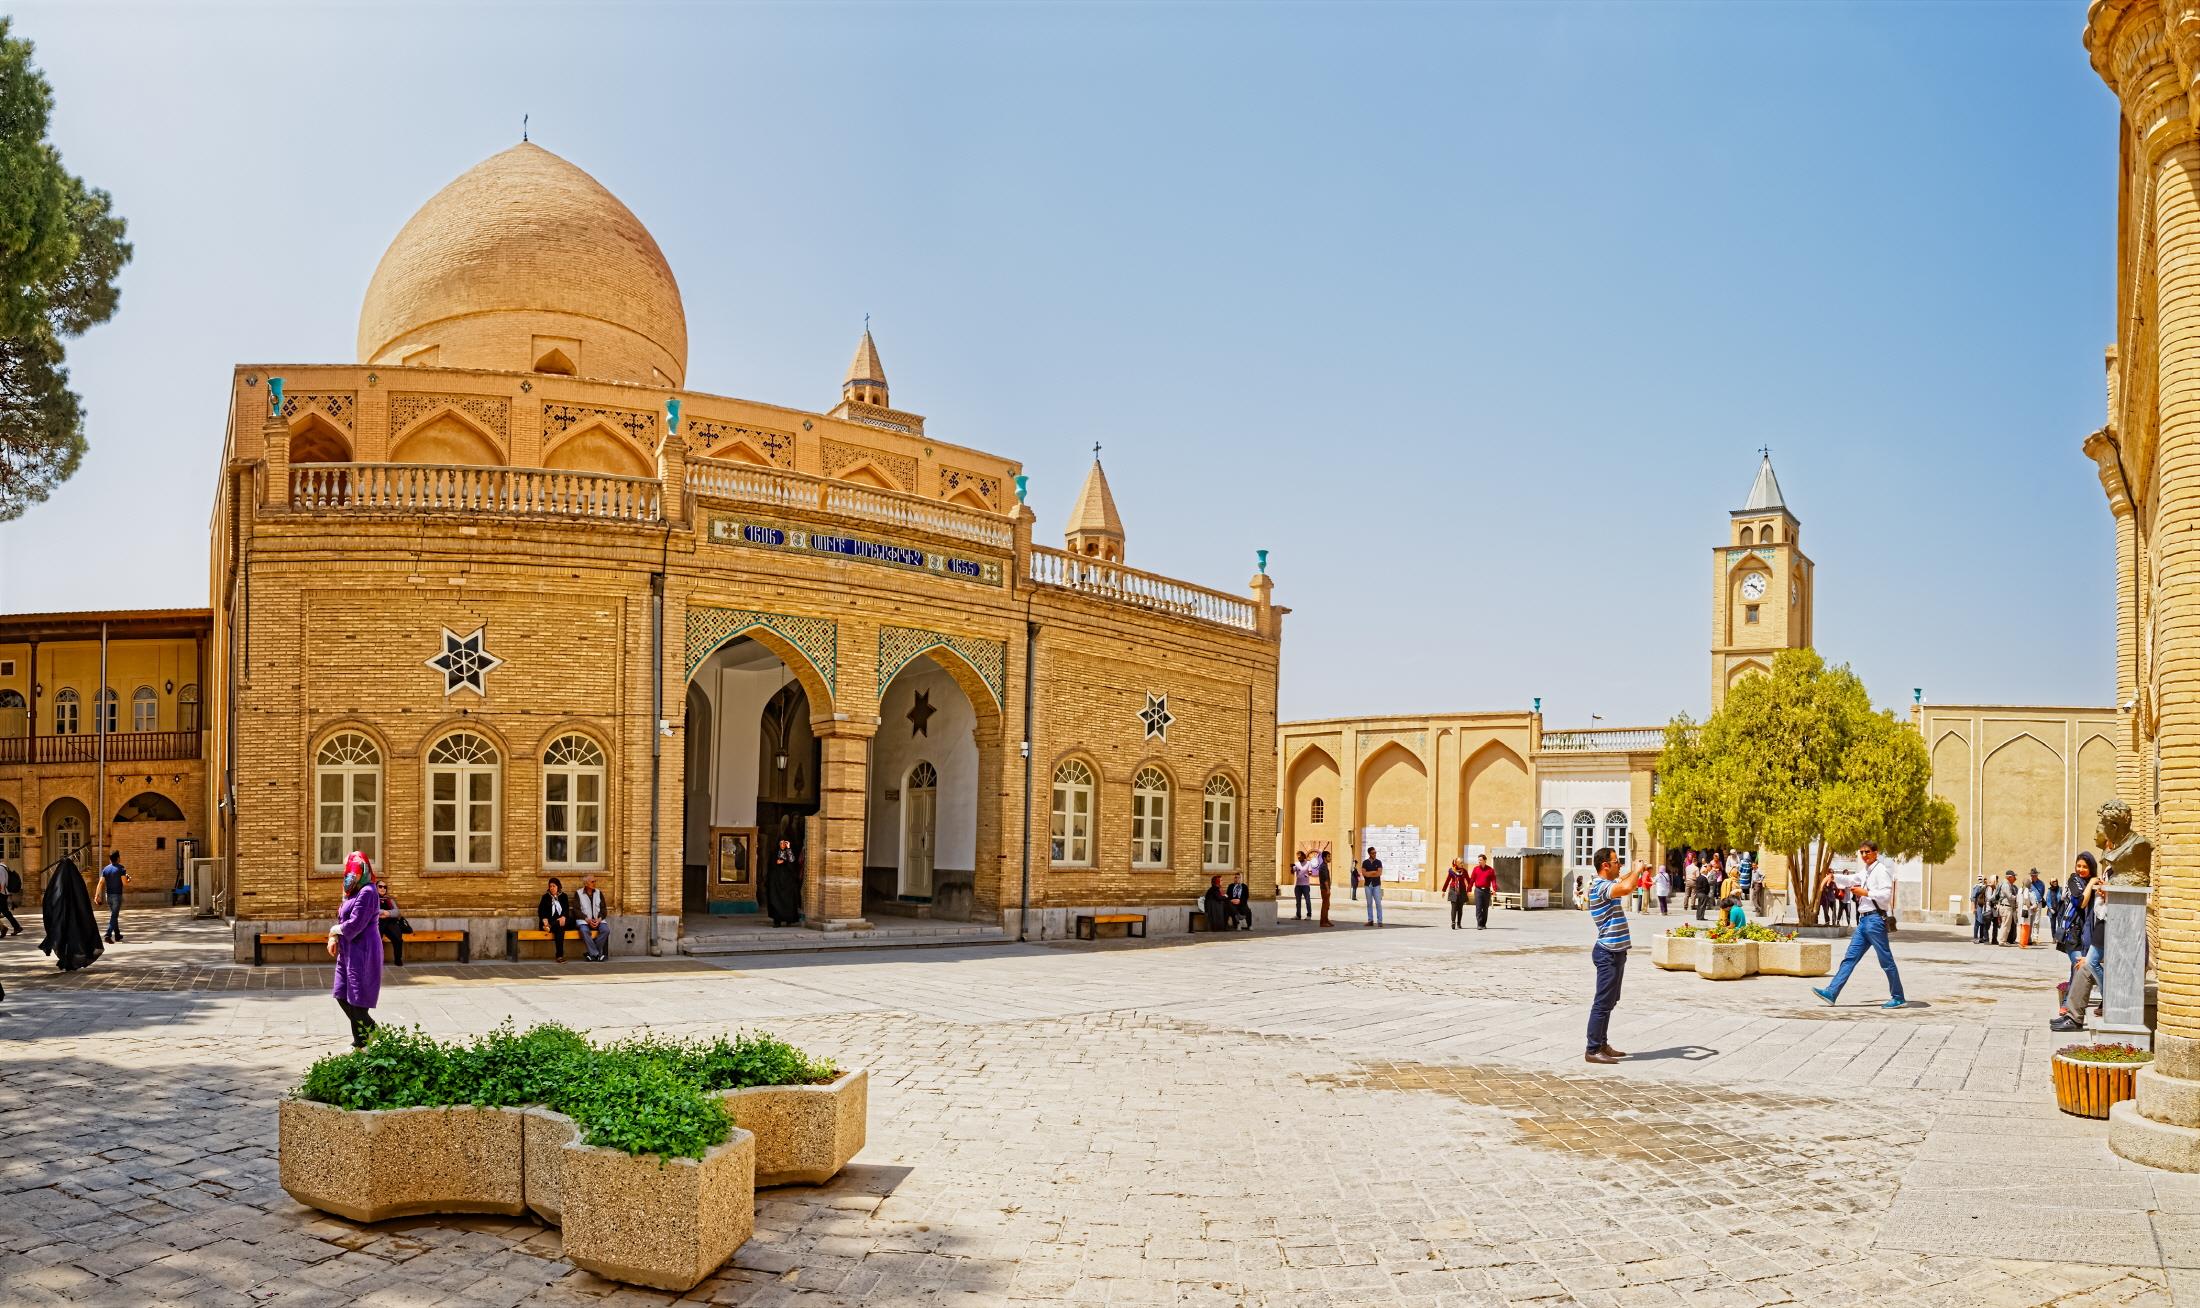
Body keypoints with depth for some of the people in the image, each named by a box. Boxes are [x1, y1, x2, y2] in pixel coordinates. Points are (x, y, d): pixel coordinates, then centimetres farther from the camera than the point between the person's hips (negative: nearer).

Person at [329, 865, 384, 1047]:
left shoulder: (367, 893, -16)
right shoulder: (353, 893, 16)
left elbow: (354, 925, -21)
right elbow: (342, 921, 18)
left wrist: (334, 929, -3)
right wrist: (333, 938, -1)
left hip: (362, 953, -10)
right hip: (349, 953, 10)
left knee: (357, 1000, -6)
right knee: (342, 997, 11)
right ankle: (360, 1042, 21)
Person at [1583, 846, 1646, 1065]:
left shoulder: (1607, 883, 13)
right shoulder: (1600, 886, -19)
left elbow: (1624, 882, 38)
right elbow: (1626, 887, -38)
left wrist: (1637, 871, 22)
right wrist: (1638, 869, -21)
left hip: (1615, 951, 10)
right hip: (1608, 952, -10)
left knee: (1610, 1001, 17)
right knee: (1603, 1002, -7)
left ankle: (1602, 1044, 25)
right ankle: (1592, 1051, -5)